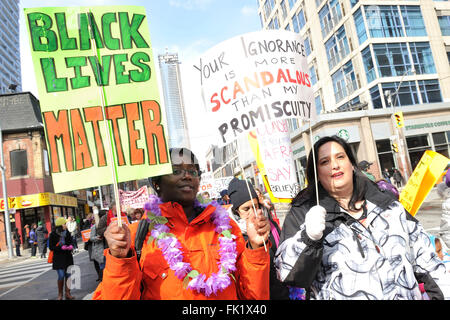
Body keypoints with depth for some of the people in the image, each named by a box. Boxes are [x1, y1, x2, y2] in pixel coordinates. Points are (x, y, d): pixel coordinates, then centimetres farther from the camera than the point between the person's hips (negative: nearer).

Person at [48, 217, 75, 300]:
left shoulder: (67, 233, 5)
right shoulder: (53, 235, -6)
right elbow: (51, 247, -6)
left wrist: (71, 246, -7)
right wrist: (61, 248, -19)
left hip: (68, 257, 4)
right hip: (58, 258, -4)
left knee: (68, 275, 3)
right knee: (61, 276, -7)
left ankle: (68, 293, 13)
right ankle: (60, 294, 11)